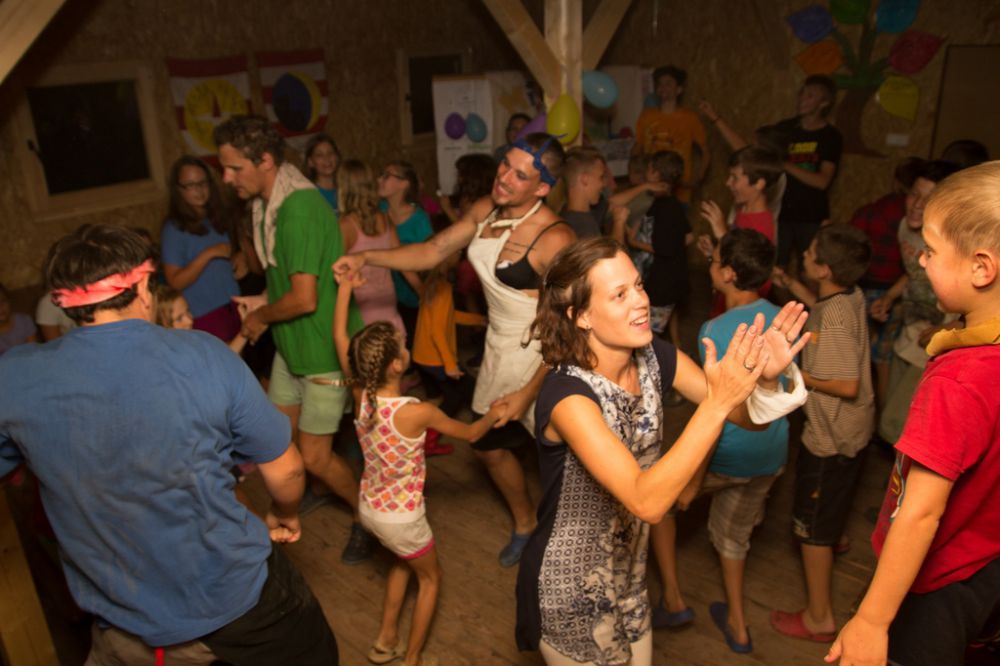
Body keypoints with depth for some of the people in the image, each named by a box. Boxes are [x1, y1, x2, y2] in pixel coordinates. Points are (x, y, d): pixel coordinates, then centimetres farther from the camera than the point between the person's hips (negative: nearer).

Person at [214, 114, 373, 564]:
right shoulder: (270, 204, 5)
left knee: (314, 456, -1)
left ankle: (366, 515, 24)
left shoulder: (299, 209, -26)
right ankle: (323, 489, 45)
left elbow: (304, 299, -28)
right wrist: (265, 301, 5)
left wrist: (261, 317, -11)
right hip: (291, 345, 9)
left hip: (325, 349, -9)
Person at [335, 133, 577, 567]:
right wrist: (366, 258, -2)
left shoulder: (555, 239, -25)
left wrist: (528, 393, -21)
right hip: (498, 351, 8)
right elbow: (432, 251, 8)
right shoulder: (485, 211, -2)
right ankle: (524, 524, 46)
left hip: (542, 361, -8)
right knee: (489, 446, 20)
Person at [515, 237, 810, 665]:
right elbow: (647, 502, -37)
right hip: (569, 588, -6)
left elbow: (751, 416, -5)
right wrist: (717, 403, -41)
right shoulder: (567, 394, -31)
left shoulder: (656, 358, -10)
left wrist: (766, 378, -27)